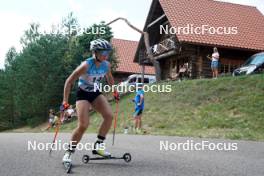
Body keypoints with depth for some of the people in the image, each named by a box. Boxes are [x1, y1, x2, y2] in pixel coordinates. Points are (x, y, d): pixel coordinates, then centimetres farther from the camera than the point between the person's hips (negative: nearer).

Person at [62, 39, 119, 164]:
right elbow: (69, 82, -22)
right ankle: (69, 152, 1)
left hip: (95, 93, 6)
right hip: (83, 94, -5)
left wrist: (114, 91, 20)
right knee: (83, 125, -16)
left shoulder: (106, 65, -10)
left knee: (109, 116, -14)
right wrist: (65, 101, -23)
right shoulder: (86, 65, -27)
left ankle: (98, 145, -2)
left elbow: (109, 78, 15)